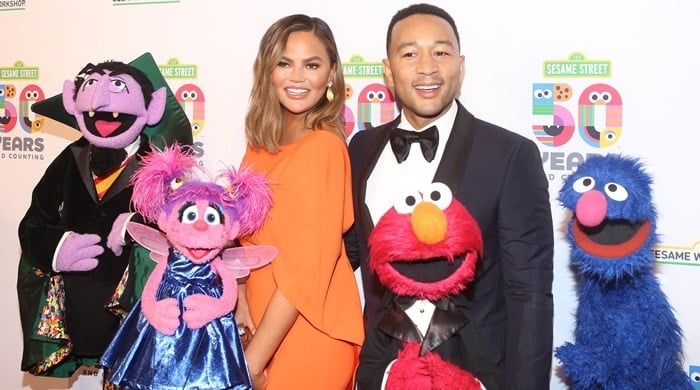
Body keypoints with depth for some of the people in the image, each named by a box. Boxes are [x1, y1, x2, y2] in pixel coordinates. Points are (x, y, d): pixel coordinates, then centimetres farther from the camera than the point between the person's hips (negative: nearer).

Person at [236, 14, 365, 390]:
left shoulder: (324, 147, -20)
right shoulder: (263, 144, 4)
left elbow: (306, 268, -22)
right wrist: (242, 301, -5)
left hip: (307, 337, -7)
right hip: (265, 327, 7)